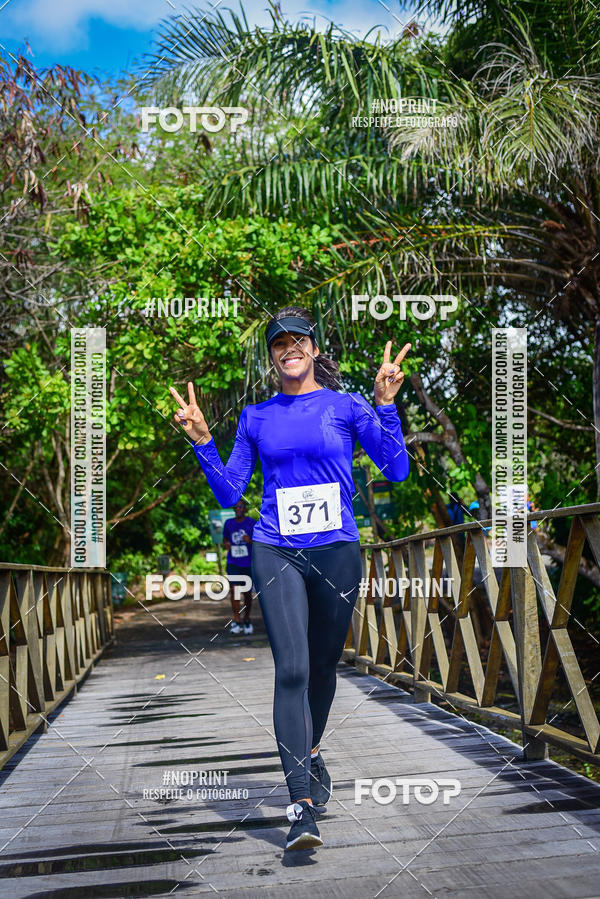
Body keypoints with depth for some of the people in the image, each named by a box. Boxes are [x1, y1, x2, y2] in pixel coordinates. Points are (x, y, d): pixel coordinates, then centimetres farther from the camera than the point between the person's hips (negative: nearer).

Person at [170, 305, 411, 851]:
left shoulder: (346, 406, 4)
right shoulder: (256, 418, 10)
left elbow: (397, 470, -3)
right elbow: (229, 493, 12)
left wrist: (385, 403, -12)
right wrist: (202, 441, 0)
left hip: (336, 550, 0)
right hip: (276, 553, 0)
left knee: (323, 666, 13)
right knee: (291, 669, -13)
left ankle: (311, 751, 42)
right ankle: (302, 805, -13)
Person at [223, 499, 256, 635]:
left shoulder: (252, 522, -2)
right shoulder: (228, 523, 7)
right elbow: (225, 537, 21)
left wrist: (250, 541, -22)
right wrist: (226, 543, -2)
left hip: (248, 563, -1)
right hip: (233, 563, 1)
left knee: (247, 593, 7)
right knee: (234, 589, -13)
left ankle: (247, 620, 25)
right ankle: (237, 621, -8)